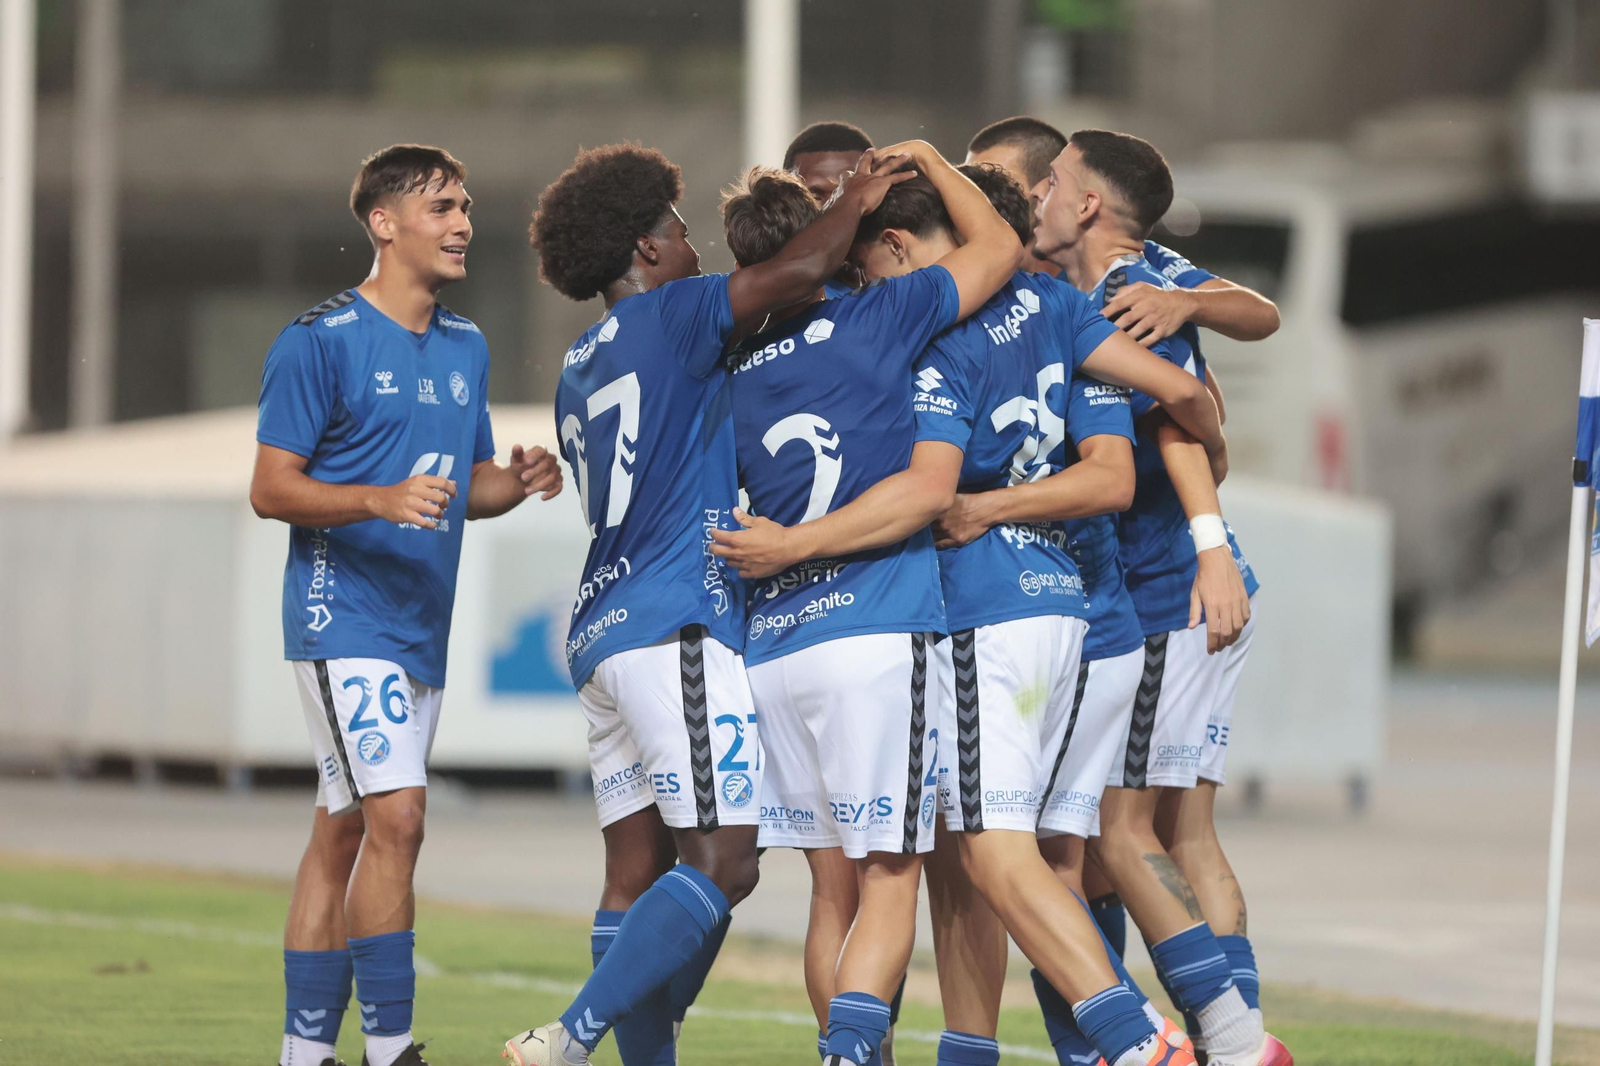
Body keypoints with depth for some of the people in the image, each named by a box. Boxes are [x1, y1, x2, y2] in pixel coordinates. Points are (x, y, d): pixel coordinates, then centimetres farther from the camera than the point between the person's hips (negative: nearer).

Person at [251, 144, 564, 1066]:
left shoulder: (467, 348, 14)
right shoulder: (320, 341, -9)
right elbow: (272, 488, -10)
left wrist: (515, 482, -1)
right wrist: (382, 500, -25)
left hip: (423, 632, 8)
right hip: (343, 618, -8)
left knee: (344, 833, 10)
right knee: (397, 817, -17)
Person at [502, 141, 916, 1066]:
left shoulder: (582, 370, 22)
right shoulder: (667, 315, -3)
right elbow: (797, 273, -16)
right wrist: (853, 203, 3)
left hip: (603, 633, 10)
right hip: (678, 625, -10)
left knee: (637, 871, 6)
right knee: (722, 862, -13)